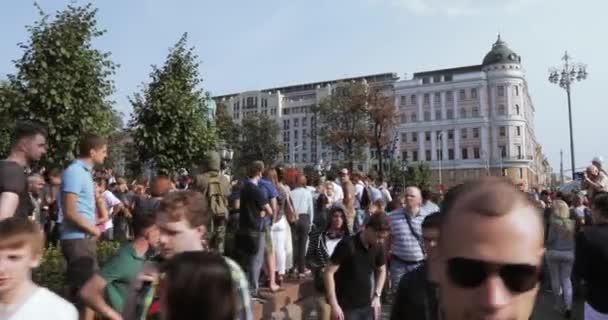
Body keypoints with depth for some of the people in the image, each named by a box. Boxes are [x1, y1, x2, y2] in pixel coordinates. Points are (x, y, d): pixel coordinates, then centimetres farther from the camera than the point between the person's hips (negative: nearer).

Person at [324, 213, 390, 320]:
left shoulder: (378, 247, -2)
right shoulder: (347, 245, -20)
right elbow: (329, 272, -17)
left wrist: (377, 295, 6)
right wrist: (334, 305, -18)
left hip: (367, 306, 6)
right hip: (346, 307, -6)